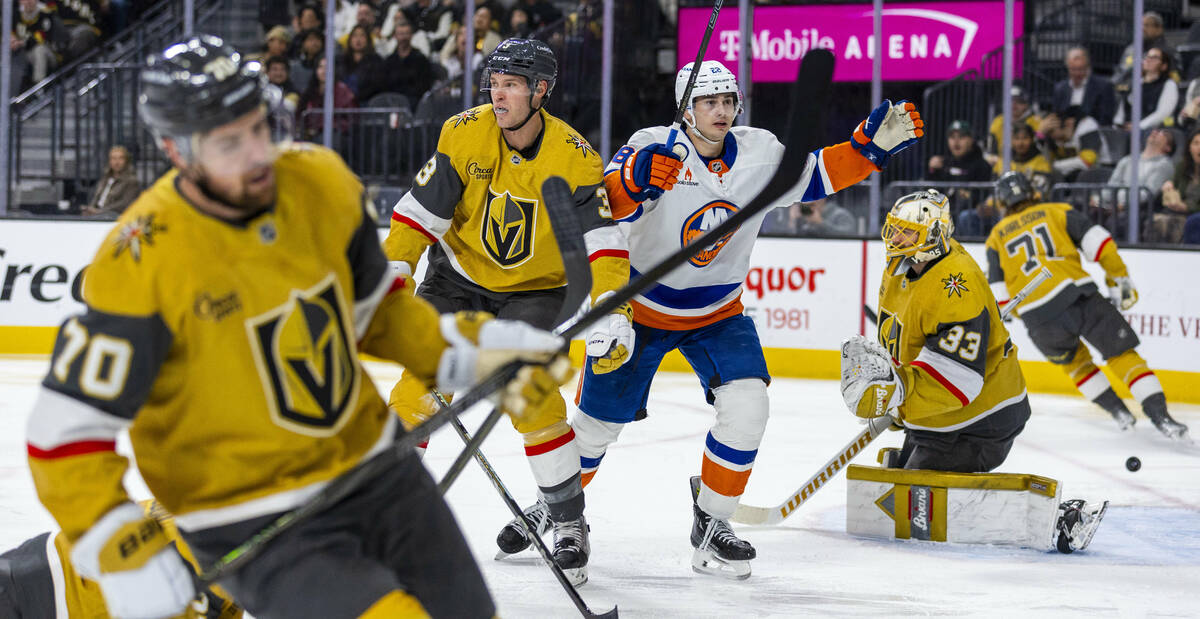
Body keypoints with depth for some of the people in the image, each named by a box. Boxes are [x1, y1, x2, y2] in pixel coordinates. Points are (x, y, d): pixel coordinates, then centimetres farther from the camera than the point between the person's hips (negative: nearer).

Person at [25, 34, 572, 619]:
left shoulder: (321, 182, -5)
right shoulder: (139, 264, -22)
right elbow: (66, 428, -18)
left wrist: (467, 349, 1)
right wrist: (120, 547, -28)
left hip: (371, 463, 6)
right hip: (251, 521, -6)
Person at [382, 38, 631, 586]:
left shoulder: (573, 158, -20)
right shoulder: (464, 134, -14)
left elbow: (602, 241, -23)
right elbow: (419, 211, -10)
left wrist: (612, 315, -36)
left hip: (535, 289, -2)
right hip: (459, 275, 2)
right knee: (421, 381, -13)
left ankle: (566, 518, -3)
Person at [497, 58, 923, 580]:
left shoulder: (760, 153, -9)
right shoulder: (654, 148, -23)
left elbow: (816, 175, 3)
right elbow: (607, 202, -38)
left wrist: (870, 145, -13)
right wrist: (633, 180, -60)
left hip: (717, 311, 3)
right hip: (639, 306, -3)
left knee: (746, 406, -16)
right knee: (598, 420, 5)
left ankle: (710, 522, 1)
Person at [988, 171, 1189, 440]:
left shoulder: (997, 238, 18)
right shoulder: (1057, 211, 15)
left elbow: (998, 294, 9)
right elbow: (1096, 241, 2)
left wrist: (1014, 311, 29)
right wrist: (1120, 280, 11)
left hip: (1040, 320, 1)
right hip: (1082, 298, -1)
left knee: (1074, 360, 29)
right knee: (1123, 355, 8)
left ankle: (1118, 411, 22)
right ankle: (1160, 416, -6)